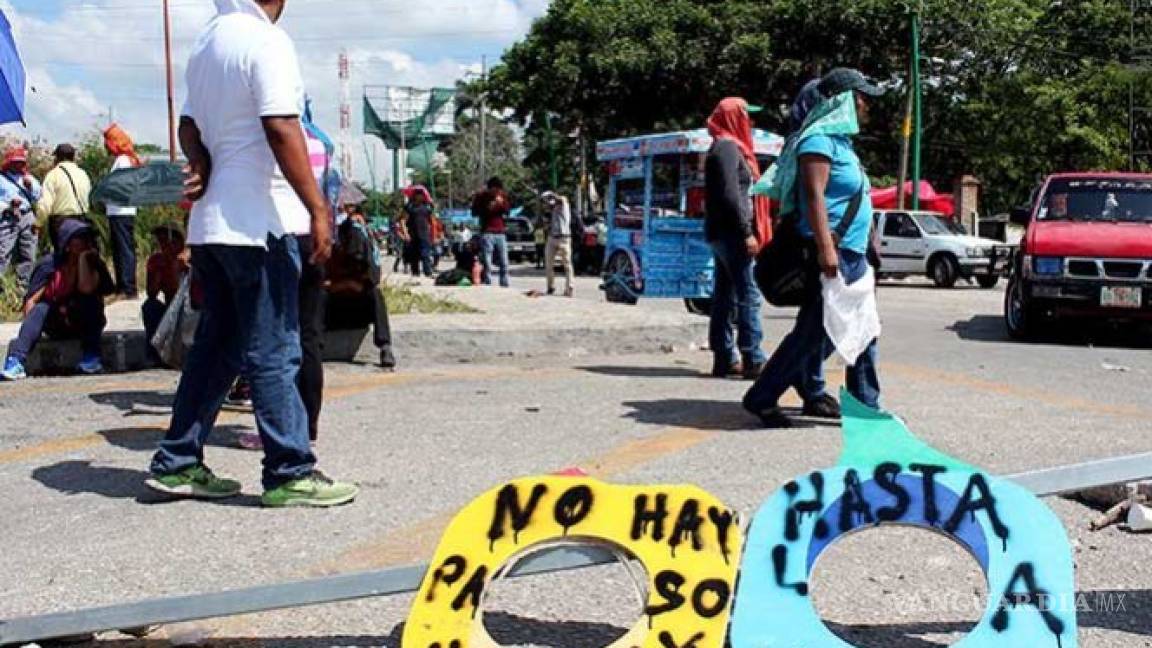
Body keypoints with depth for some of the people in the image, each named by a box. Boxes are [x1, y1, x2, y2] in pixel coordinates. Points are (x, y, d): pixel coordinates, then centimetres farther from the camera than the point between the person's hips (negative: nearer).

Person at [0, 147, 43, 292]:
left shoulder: (28, 177, 20)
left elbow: (37, 199, 14)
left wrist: (31, 186, -1)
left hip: (27, 218, 5)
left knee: (28, 256, 7)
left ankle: (24, 285, 15)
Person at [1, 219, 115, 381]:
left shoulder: (94, 263, -6)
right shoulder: (50, 264, -6)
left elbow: (86, 289, -26)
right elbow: (31, 301, -10)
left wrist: (83, 258, -20)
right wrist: (31, 329, -24)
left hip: (86, 325, 0)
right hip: (57, 327, 0)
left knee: (90, 300, -27)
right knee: (41, 308, -28)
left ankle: (91, 357, -30)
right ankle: (16, 361, -45)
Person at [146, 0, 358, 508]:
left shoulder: (206, 42, 16)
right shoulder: (265, 41, -12)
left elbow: (189, 125, 20)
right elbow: (281, 130, -20)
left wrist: (201, 165, 2)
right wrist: (318, 209, -19)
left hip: (210, 223, 9)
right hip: (257, 223, -9)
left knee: (215, 347, 15)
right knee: (274, 352, -3)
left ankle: (177, 464, 19)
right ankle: (290, 474, 3)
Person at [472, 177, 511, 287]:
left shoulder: (503, 196, 14)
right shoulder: (481, 196, 3)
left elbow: (508, 211, 10)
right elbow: (474, 212, -2)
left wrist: (502, 203, -8)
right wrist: (488, 208, -14)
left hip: (501, 233, 4)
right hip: (487, 233, -4)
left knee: (504, 263, 1)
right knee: (487, 263, -10)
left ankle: (505, 285, 6)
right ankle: (488, 285, -9)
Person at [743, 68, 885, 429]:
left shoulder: (840, 140, 20)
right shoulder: (820, 139, -11)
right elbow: (814, 195, -22)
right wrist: (826, 248, -31)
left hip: (853, 256, 10)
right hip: (832, 255, -10)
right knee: (813, 335, -7)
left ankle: (866, 406, 18)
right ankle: (761, 399, 3)